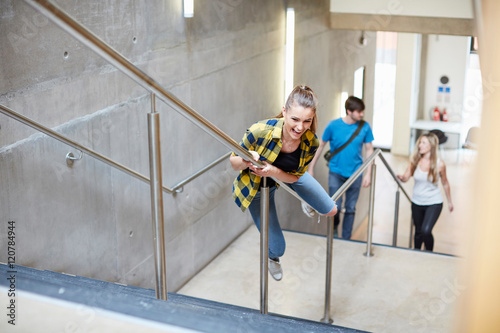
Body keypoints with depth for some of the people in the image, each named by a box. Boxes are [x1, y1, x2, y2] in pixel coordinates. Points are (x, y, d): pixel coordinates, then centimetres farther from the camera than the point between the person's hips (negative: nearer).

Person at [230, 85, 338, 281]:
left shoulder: (310, 142, -30)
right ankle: (273, 257, 48)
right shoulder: (260, 131, -39)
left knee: (330, 211, 10)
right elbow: (234, 163, -23)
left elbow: (294, 177, -17)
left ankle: (308, 201, 46)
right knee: (276, 247, 7)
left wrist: (273, 171, -39)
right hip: (258, 185, -2)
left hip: (288, 176, 3)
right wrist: (246, 161, -47)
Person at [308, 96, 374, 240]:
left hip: (355, 173, 2)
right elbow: (320, 146, 1)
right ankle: (334, 229, 24)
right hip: (336, 172, -2)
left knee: (350, 209, 9)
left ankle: (346, 240, 24)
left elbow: (369, 150, 4)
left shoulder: (365, 127, -5)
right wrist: (311, 168, 3)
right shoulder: (333, 125, -10)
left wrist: (368, 173, -1)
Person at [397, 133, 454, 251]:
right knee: (418, 232, 16)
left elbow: (445, 183, 2)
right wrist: (400, 177, -33)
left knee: (426, 231, -18)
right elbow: (406, 177, -8)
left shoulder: (439, 164, -12)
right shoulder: (415, 160, -7)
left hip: (434, 203, -3)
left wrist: (450, 201, 12)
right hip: (417, 202, 3)